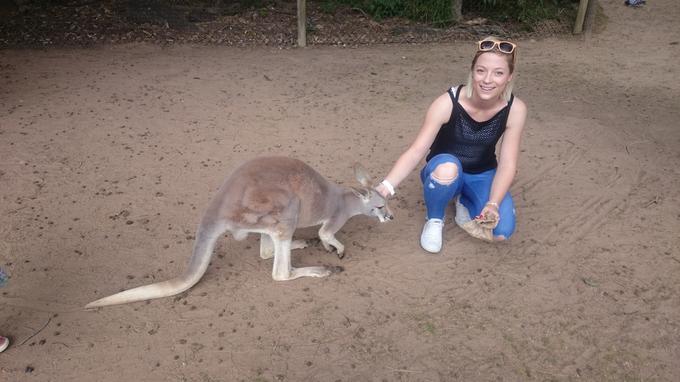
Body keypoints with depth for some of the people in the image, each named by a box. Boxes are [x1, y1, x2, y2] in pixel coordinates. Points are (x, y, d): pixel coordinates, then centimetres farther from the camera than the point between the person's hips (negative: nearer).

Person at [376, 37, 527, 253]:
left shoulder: (515, 109, -19)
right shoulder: (447, 103, -26)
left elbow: (507, 164, -18)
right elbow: (416, 152, -30)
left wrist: (493, 204, -35)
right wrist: (385, 188, -44)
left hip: (482, 176, 2)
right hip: (443, 173, -2)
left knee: (501, 231, -22)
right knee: (447, 166, -39)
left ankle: (464, 201, 9)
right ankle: (434, 220, -9)